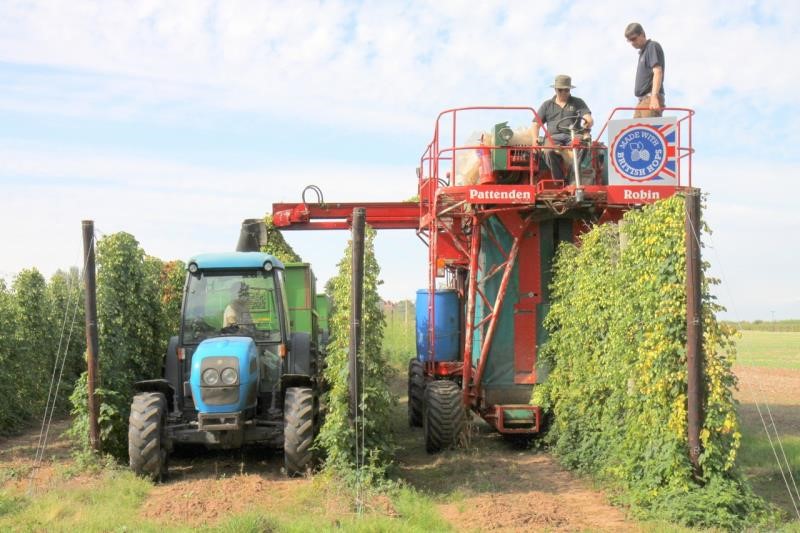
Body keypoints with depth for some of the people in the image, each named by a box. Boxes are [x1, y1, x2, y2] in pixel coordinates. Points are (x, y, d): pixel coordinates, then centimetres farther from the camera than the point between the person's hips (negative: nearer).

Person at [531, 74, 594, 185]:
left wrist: (588, 123, -21)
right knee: (549, 151, -37)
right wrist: (535, 139, -2)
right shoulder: (547, 105, 20)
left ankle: (572, 182, -32)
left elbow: (589, 119, 4)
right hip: (554, 136, 0)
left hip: (573, 136, 0)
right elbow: (536, 123, 17)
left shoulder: (578, 103, 17)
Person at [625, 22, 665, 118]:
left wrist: (654, 96, -28)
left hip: (650, 100, -10)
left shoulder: (653, 46, -3)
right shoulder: (643, 52, 24)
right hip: (642, 100, 10)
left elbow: (658, 72, -16)